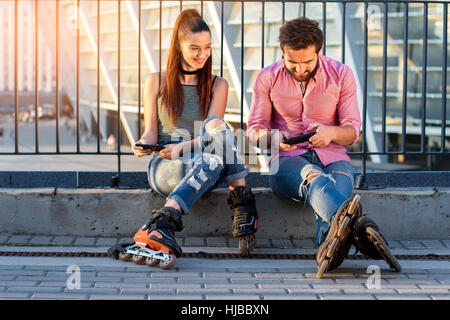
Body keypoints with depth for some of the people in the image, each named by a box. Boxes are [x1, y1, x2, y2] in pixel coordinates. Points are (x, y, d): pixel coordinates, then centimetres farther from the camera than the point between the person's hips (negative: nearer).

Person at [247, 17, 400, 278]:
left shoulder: (341, 74, 5)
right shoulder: (268, 78, 6)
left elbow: (353, 131, 4)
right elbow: (254, 129, 6)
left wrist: (332, 133, -21)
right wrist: (271, 137, -19)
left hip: (332, 158, 2)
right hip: (288, 160, -2)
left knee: (340, 181, -37)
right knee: (314, 178, -40)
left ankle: (329, 246, -68)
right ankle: (359, 226, -71)